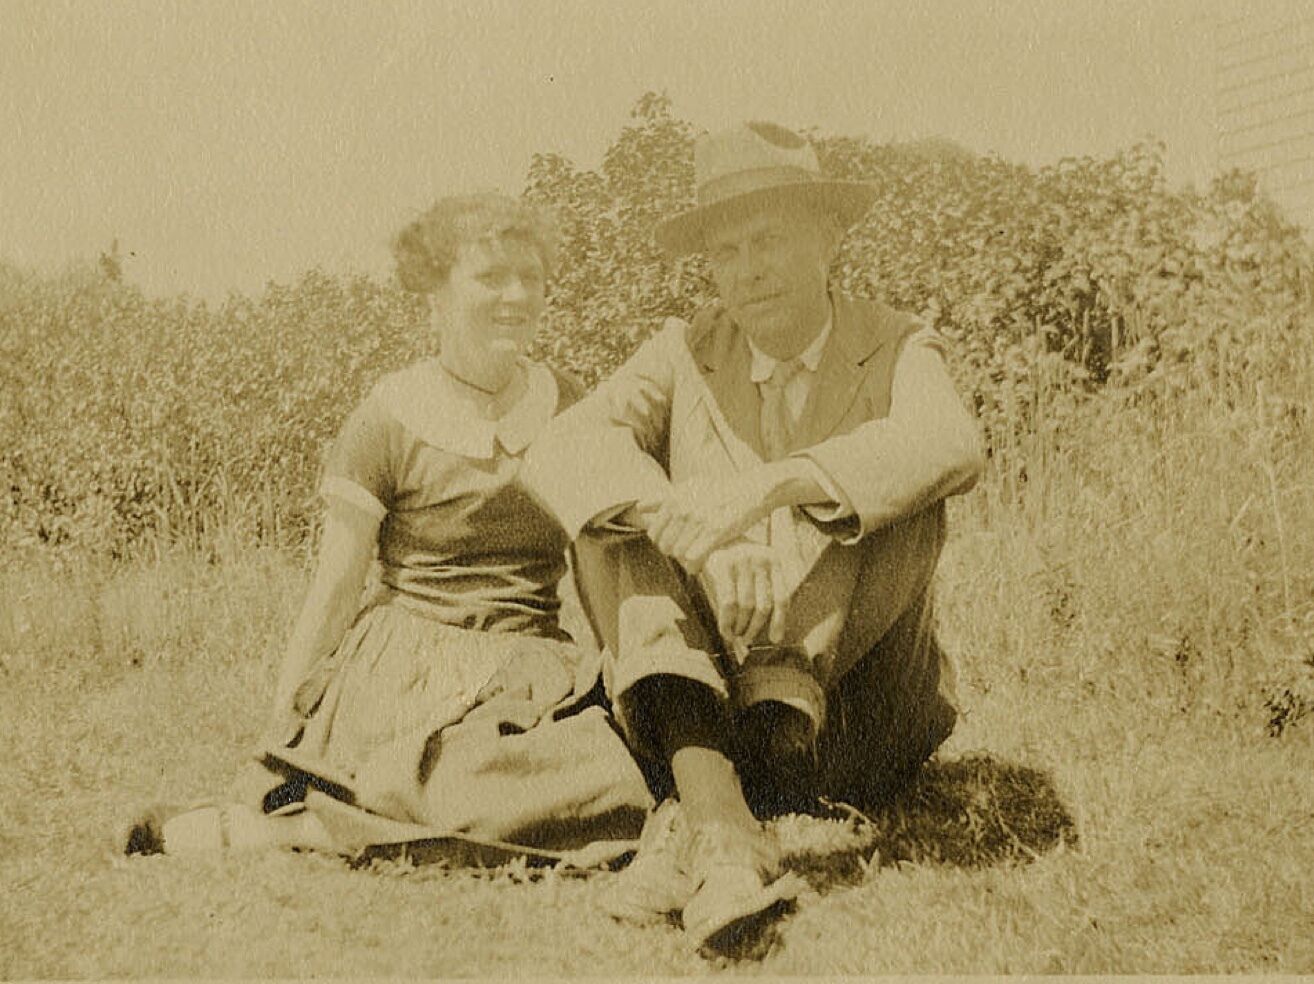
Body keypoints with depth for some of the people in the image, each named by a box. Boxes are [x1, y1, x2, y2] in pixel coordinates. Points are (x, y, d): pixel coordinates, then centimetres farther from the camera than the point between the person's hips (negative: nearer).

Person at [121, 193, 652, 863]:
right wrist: (279, 727, -1)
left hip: (537, 673, 5)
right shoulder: (390, 420, -3)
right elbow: (335, 587, 0)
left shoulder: (569, 410, 9)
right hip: (412, 669, -5)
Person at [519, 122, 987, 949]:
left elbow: (951, 447, -26)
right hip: (705, 706, 2)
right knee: (620, 515, -21)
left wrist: (764, 486, -40)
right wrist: (688, 527, -37)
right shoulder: (686, 356, 3)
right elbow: (562, 454, -17)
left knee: (889, 490, -20)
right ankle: (718, 828, -39)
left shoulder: (896, 353, 0)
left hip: (855, 714, -2)